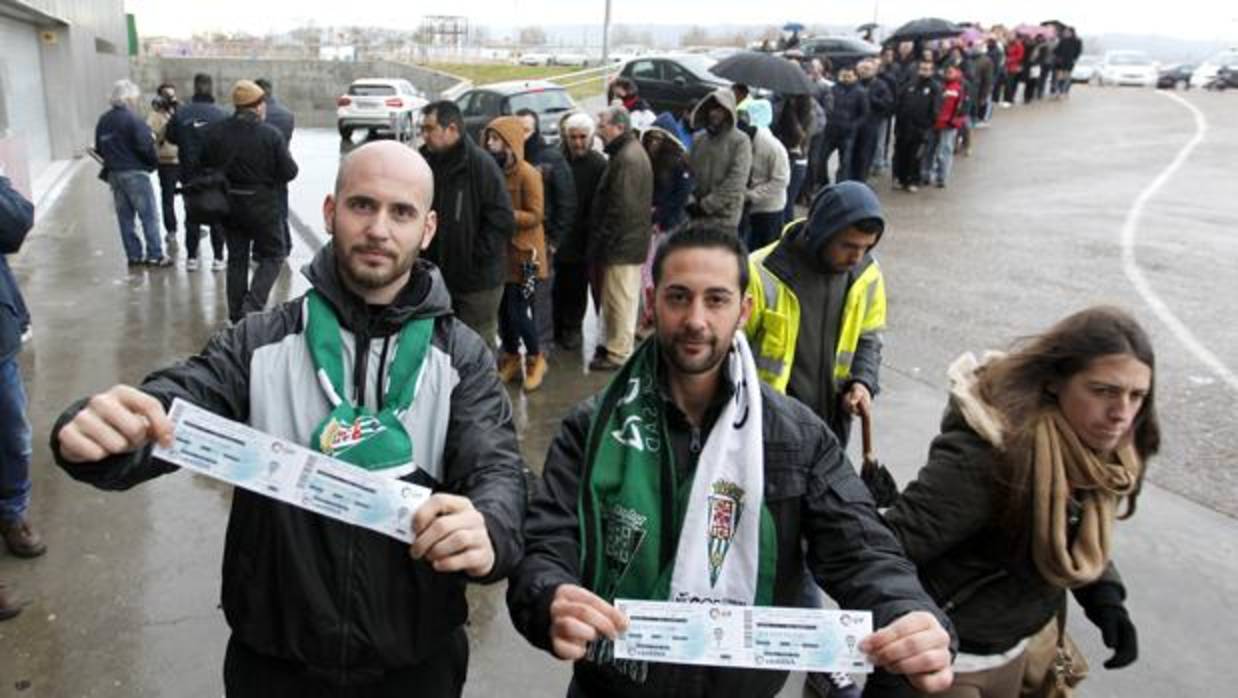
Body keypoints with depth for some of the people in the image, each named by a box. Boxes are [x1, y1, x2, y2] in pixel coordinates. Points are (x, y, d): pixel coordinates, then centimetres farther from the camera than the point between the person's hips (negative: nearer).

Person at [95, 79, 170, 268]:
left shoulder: (103, 121, 9)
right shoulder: (132, 120, -14)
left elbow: (99, 149, 13)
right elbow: (145, 146, -18)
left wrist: (112, 161, 19)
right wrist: (154, 162, -1)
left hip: (114, 174, 8)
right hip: (135, 173, -7)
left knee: (125, 217, 11)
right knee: (149, 216, -2)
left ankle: (134, 255, 14)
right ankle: (155, 255, -1)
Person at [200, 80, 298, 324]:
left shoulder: (217, 132, -4)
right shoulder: (270, 135, -16)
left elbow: (206, 166, 0)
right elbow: (289, 172, -14)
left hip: (229, 204, 4)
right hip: (262, 205, -4)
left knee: (236, 258, 15)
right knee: (272, 255, 9)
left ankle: (236, 314, 20)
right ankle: (252, 307, -6)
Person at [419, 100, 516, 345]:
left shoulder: (481, 164, -14)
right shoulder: (427, 162, 6)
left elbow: (502, 222, -17)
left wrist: (474, 256, -16)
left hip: (478, 279, -6)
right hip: (438, 276, 6)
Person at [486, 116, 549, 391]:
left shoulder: (528, 174, -13)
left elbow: (535, 216, -16)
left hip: (523, 253, -6)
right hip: (500, 251, 6)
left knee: (519, 312, -4)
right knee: (503, 310, 11)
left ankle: (536, 359, 17)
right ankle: (511, 359, 27)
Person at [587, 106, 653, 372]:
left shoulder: (626, 159, -20)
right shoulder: (633, 151, 14)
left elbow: (621, 208, -24)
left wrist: (601, 241, -17)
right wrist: (602, 240, 20)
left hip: (621, 243, -11)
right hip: (631, 240, 11)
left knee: (620, 299, -1)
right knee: (622, 298, 19)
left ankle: (617, 353, 7)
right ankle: (613, 343, 30)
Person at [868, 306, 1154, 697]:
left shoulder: (1102, 450, -7)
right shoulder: (984, 456, -32)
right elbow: (888, 552, -32)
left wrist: (1105, 597, -3)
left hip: (1033, 635, 7)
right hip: (950, 655, -7)